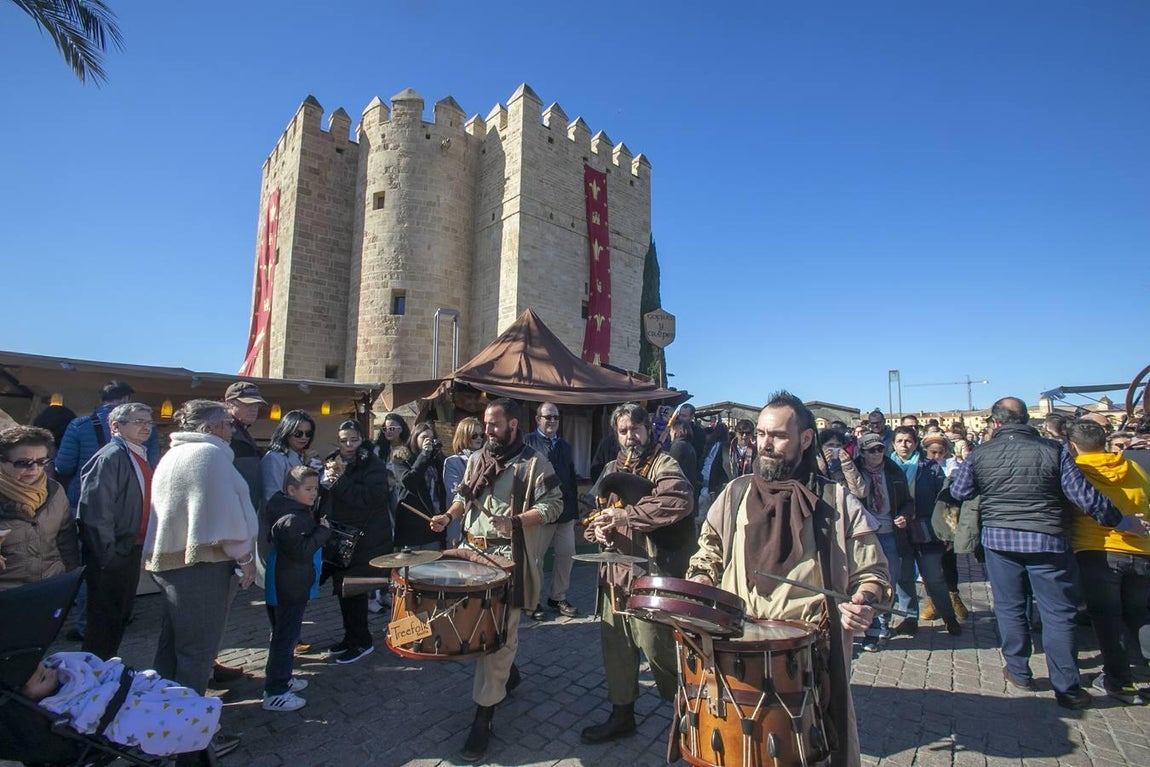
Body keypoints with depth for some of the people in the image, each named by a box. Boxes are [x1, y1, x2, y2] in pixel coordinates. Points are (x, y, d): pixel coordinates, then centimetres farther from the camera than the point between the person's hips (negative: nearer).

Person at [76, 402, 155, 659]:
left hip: (132, 550, 9)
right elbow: (96, 510, -22)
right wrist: (107, 554, -21)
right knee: (104, 619, 4)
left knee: (121, 615, 21)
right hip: (111, 556, -9)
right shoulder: (110, 457, -18)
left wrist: (140, 547, 14)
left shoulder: (140, 458, 11)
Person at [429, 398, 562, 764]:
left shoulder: (534, 463, -9)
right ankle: (508, 671, 43)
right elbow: (464, 495, 19)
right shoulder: (477, 458, 10)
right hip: (475, 550, 6)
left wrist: (514, 522, -24)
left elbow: (553, 505, -12)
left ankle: (483, 718, 9)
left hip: (509, 558, -6)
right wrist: (448, 516, 0)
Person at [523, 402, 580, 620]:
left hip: (566, 511, 6)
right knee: (535, 557, 4)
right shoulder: (527, 443, -4)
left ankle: (558, 597, 26)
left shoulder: (565, 446, 17)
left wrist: (574, 506, 14)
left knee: (567, 555, 10)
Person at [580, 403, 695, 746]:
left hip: (650, 573, -6)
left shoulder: (663, 465, -7)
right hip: (615, 572, 7)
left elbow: (677, 502, -26)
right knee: (616, 646, 15)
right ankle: (621, 714, 33)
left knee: (656, 647, 1)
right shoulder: (611, 470, 14)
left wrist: (623, 514, -20)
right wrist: (597, 528, -6)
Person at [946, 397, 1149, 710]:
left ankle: (1018, 672, 26)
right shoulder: (1053, 450, -5)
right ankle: (1067, 688, 14)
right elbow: (1084, 496, -4)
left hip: (999, 539, 1)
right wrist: (1123, 522, 10)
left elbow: (957, 492, 4)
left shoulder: (980, 453, -4)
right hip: (1046, 539, 0)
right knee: (1058, 612, 8)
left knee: (1009, 607, 14)